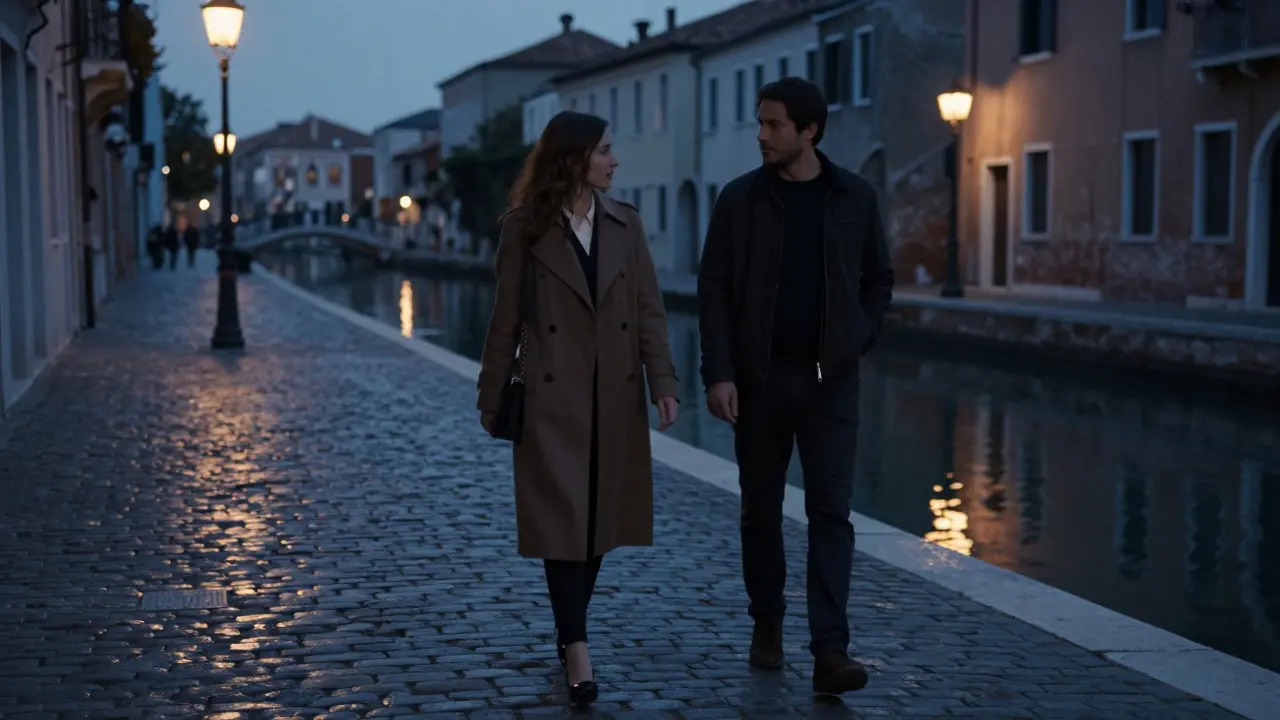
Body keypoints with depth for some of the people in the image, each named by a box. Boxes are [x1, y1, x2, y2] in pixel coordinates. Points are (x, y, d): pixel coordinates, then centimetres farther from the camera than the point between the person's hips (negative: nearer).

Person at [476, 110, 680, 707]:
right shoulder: (524, 228, -3)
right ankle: (578, 654, -9)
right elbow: (505, 320, 1)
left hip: (616, 398, 4)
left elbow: (650, 311, 3)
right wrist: (492, 400, 3)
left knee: (600, 522, 10)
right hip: (552, 397, -4)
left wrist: (663, 383, -7)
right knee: (563, 521, -8)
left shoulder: (625, 224, 7)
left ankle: (569, 633, 26)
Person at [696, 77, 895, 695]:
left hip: (830, 380, 0)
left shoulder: (855, 198, 2)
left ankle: (830, 652, -10)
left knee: (831, 511, -7)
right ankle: (767, 625, 28)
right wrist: (718, 374, -11)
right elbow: (714, 290, -4)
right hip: (759, 377, 0)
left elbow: (878, 279, 13)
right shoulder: (740, 198, -2)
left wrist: (858, 342, 0)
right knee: (761, 508, 10)